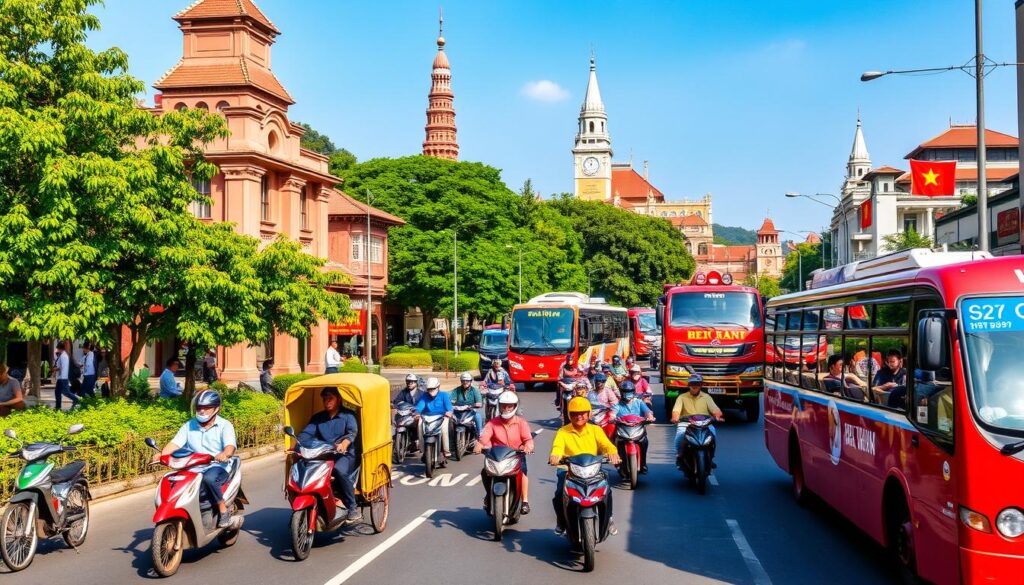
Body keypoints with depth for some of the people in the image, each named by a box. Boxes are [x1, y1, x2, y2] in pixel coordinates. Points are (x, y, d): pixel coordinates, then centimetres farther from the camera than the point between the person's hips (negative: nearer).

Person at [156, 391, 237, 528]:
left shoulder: (224, 425, 0)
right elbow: (175, 443, 1)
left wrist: (224, 454, -41)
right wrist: (161, 454, -20)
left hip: (217, 466, -4)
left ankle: (223, 510, -18)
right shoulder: (189, 426, 13)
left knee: (208, 478, -37)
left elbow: (230, 446, -16)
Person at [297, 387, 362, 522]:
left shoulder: (348, 415, 5)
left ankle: (353, 508, -25)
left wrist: (344, 443, -36)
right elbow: (306, 433, 5)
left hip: (344, 455, -4)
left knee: (339, 470, -37)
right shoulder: (318, 418, 19)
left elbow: (352, 432, -14)